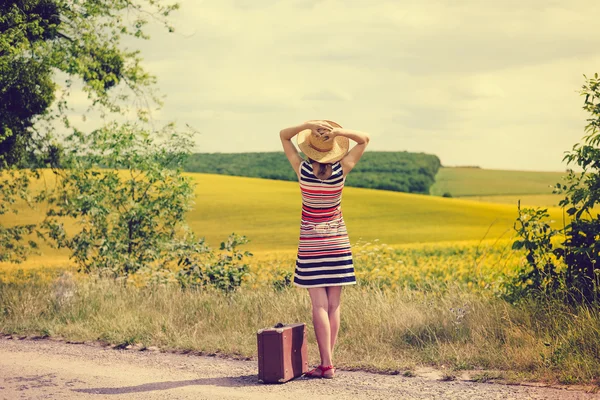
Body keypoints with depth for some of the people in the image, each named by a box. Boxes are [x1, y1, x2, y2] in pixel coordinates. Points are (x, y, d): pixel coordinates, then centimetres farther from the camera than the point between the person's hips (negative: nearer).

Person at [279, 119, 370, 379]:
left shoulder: (303, 170, -12)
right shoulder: (341, 170, -9)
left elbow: (283, 135, -1)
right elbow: (365, 139, 1)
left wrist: (308, 125, -15)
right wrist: (339, 132, -13)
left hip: (311, 244, -2)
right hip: (337, 241, 2)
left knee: (319, 305, -5)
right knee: (333, 305, 5)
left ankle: (326, 365, -10)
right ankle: (327, 361, 7)